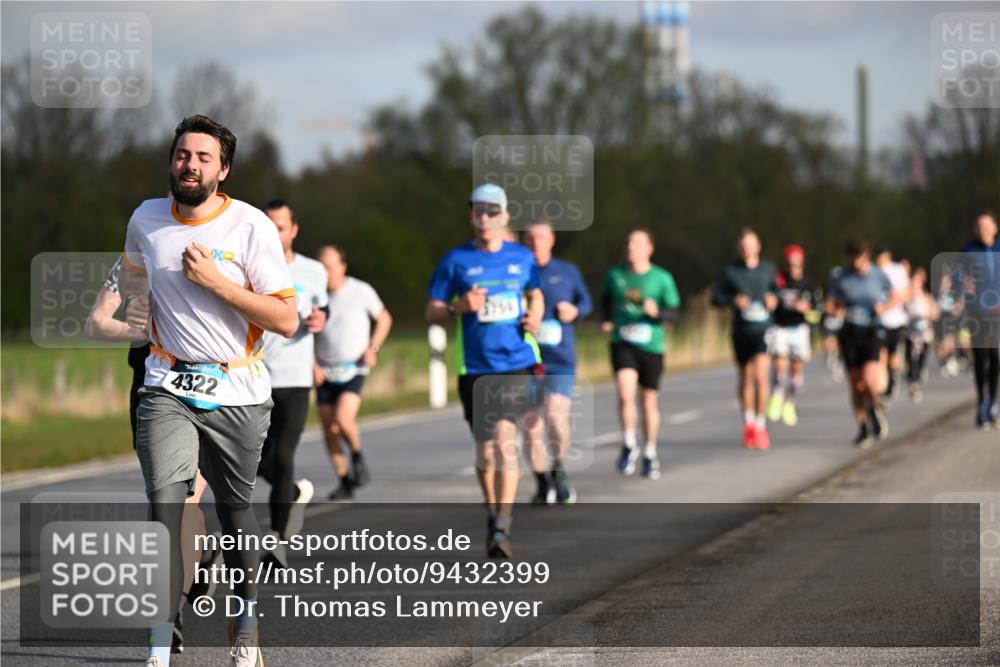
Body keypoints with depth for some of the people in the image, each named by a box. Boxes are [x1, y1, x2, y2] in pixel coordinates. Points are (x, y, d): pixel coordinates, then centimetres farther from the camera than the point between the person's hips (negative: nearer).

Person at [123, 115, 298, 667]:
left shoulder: (252, 226, -10)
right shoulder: (146, 219, 3)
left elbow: (287, 320, -13)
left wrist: (216, 281, -19)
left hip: (238, 393, -1)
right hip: (167, 388, 1)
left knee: (235, 510, 9)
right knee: (164, 502, -17)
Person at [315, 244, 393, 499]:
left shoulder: (361, 291, -5)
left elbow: (384, 319, 9)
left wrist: (373, 348, -5)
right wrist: (311, 364, -4)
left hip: (353, 370, -3)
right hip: (325, 372, 3)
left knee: (343, 419, -22)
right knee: (329, 429, -1)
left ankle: (357, 456, 8)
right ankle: (345, 481, 12)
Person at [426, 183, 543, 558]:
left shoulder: (522, 258, 8)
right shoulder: (456, 261, 3)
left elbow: (536, 295, 25)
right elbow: (432, 313, 6)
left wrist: (535, 318, 3)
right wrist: (459, 307, -14)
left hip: (517, 363, -1)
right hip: (475, 368, 1)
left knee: (505, 441, -16)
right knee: (485, 450, 8)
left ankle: (502, 527, -20)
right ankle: (492, 513, 30)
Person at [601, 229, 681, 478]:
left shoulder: (662, 278, -2)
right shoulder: (615, 275, 3)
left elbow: (675, 312, 1)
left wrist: (657, 313, -19)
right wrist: (608, 320, 7)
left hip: (651, 345, 0)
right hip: (622, 343, 0)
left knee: (649, 401, 9)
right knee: (625, 393, -21)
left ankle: (650, 455, 26)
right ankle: (629, 445, -1)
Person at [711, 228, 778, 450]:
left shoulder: (768, 268, 3)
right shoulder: (729, 271, -1)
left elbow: (775, 289, 19)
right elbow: (715, 298, 1)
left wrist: (774, 299, -3)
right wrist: (733, 300, -16)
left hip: (763, 329, -1)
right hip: (741, 330, 1)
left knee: (761, 375, -17)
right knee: (745, 378, 13)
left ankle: (761, 425, -11)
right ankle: (748, 424, 31)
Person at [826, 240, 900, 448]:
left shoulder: (879, 276, -1)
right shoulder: (841, 279, 0)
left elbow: (895, 298, 13)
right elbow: (830, 304, 9)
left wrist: (884, 307, -8)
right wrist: (837, 311, -14)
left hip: (872, 331, -2)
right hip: (850, 332, 2)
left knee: (869, 376, -21)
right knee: (855, 383, 2)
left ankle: (876, 407, 12)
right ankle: (863, 428, 17)